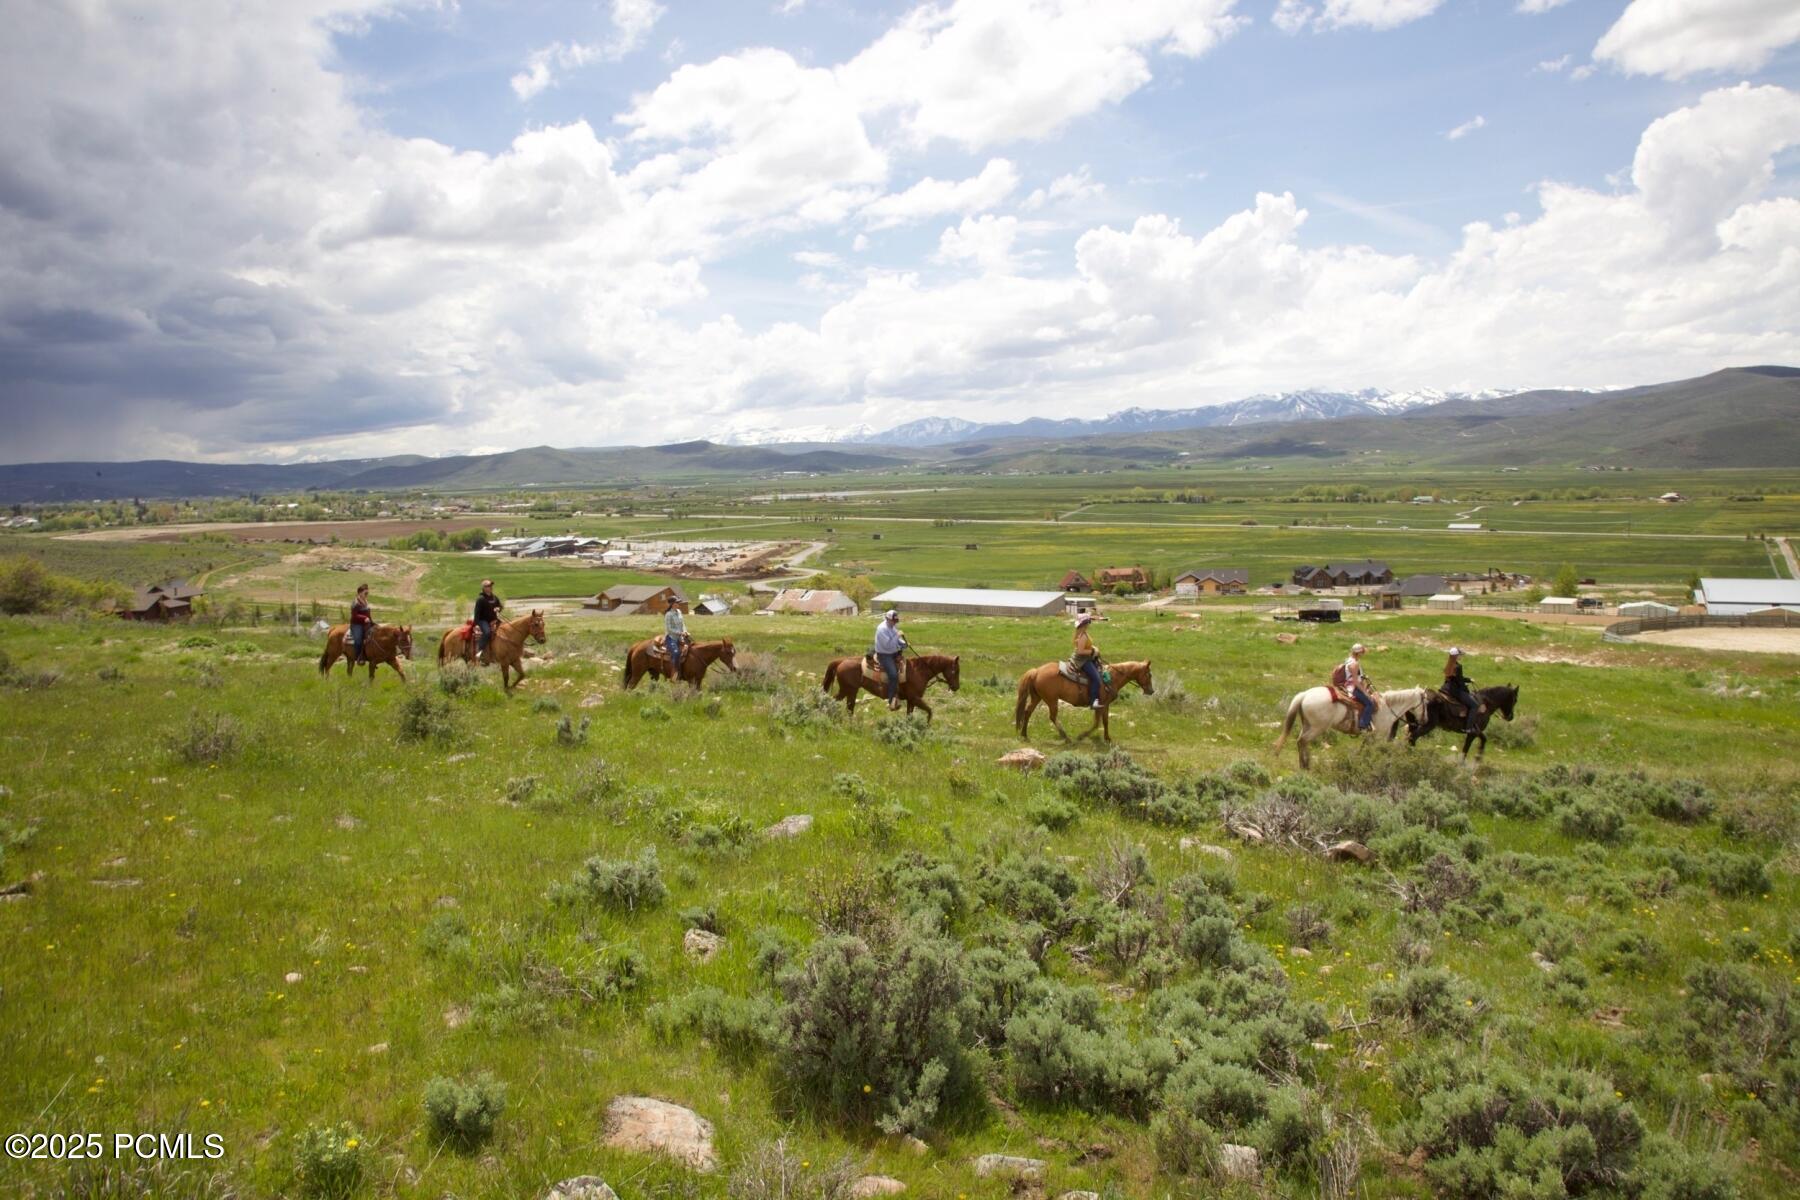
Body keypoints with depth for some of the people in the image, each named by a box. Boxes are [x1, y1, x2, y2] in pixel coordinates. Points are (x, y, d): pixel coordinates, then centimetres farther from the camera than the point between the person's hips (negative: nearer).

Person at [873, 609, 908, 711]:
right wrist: (897, 636, -23)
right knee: (893, 675, -24)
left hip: (894, 652, 10)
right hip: (884, 655, -10)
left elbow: (897, 640, 18)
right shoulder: (882, 629, -21)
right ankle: (892, 701, -18)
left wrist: (903, 643, -2)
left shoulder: (893, 627, 7)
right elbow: (888, 645, -27)